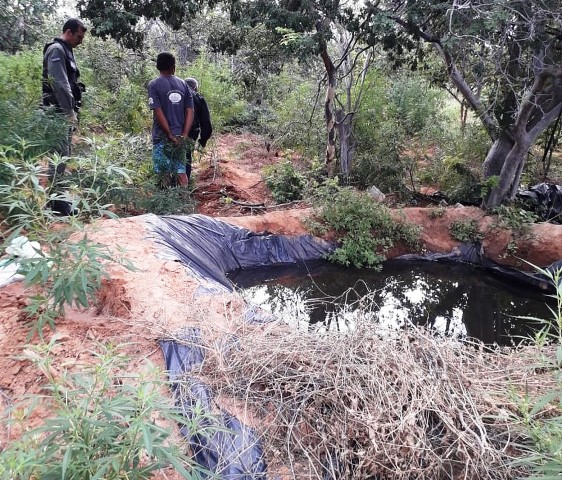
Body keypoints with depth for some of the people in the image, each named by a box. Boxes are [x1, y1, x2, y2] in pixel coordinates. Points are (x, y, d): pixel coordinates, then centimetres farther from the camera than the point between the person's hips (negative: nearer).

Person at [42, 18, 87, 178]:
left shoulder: (66, 50, 19)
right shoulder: (56, 50, -11)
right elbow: (60, 84, -20)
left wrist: (73, 110, 18)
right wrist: (69, 112, -20)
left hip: (65, 111, 10)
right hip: (59, 112, -10)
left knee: (65, 151, 13)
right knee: (61, 152, -12)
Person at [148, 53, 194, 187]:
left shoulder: (154, 85, -5)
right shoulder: (182, 84, 6)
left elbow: (158, 112, -14)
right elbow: (190, 112, 1)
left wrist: (170, 135, -10)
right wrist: (184, 135, -2)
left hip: (162, 136, -3)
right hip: (180, 137, 4)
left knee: (165, 173, 3)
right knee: (181, 171, 8)